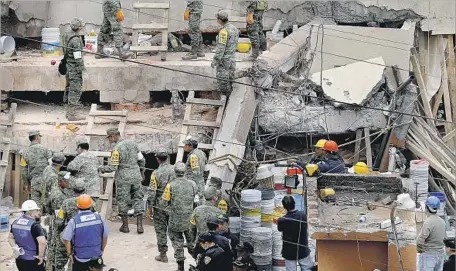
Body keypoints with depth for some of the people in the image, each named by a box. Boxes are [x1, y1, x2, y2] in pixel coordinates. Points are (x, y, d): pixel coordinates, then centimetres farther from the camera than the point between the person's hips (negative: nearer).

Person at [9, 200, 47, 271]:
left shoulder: (16, 222, 5)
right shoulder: (34, 225, -20)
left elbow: (10, 238, 16)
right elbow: (42, 242, -31)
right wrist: (40, 256, -18)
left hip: (20, 260, 7)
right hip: (33, 262, -7)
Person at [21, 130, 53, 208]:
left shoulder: (25, 153, 11)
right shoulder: (44, 149, -2)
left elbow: (24, 172, 12)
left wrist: (29, 183, 22)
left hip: (34, 182, 4)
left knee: (36, 205, 5)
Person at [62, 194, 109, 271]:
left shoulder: (74, 221, -16)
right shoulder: (99, 218, -7)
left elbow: (66, 239, -13)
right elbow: (105, 236, 1)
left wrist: (69, 254, 0)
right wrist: (102, 250, 16)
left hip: (80, 258, -2)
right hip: (97, 257, 2)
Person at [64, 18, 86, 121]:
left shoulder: (68, 34, 6)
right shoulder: (75, 40, -23)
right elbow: (78, 57, -23)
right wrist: (83, 70, -18)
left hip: (69, 66, 10)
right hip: (75, 67, -10)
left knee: (70, 89, 16)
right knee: (76, 90, -5)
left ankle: (69, 112, 24)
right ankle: (72, 114, -3)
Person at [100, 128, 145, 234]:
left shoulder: (117, 149, -15)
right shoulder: (132, 143, 3)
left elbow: (113, 167, -16)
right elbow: (141, 160, 8)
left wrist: (101, 168, 0)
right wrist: (142, 173, 21)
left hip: (123, 177, -5)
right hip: (136, 176, 5)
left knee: (122, 201, 8)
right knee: (138, 199, 10)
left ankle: (125, 226, 13)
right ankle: (139, 225, 5)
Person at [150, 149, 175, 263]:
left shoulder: (156, 173, -13)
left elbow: (152, 192, -12)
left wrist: (150, 206, -1)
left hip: (160, 206, -3)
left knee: (161, 230, 7)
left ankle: (163, 254, 10)